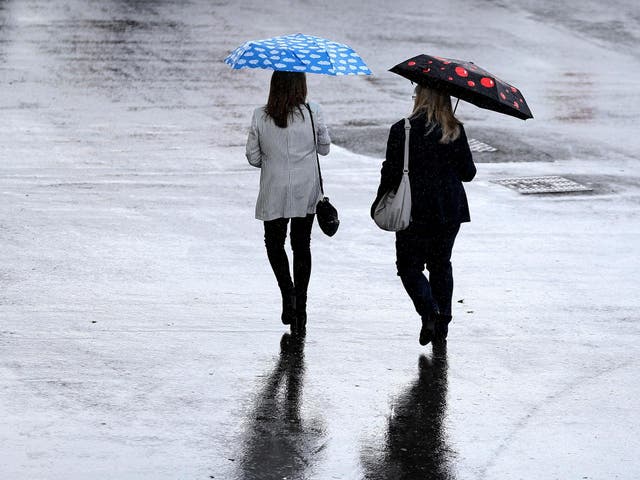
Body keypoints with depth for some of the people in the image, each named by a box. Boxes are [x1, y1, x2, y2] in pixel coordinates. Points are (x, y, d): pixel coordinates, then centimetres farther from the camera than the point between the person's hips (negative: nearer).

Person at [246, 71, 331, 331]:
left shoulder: (260, 117, -8)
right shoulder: (312, 113, -10)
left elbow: (253, 157, -2)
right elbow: (324, 148, 3)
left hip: (274, 193, -1)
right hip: (306, 192, 1)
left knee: (274, 243, 16)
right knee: (302, 246, 13)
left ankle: (288, 292, -8)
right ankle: (300, 308, 14)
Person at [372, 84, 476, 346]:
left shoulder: (402, 130, -10)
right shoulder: (455, 131, -1)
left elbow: (391, 172, -10)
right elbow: (468, 173, 2)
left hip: (415, 213, -3)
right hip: (450, 211, 3)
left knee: (409, 266, 8)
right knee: (441, 264, 18)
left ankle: (429, 311, -15)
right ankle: (442, 320, 15)